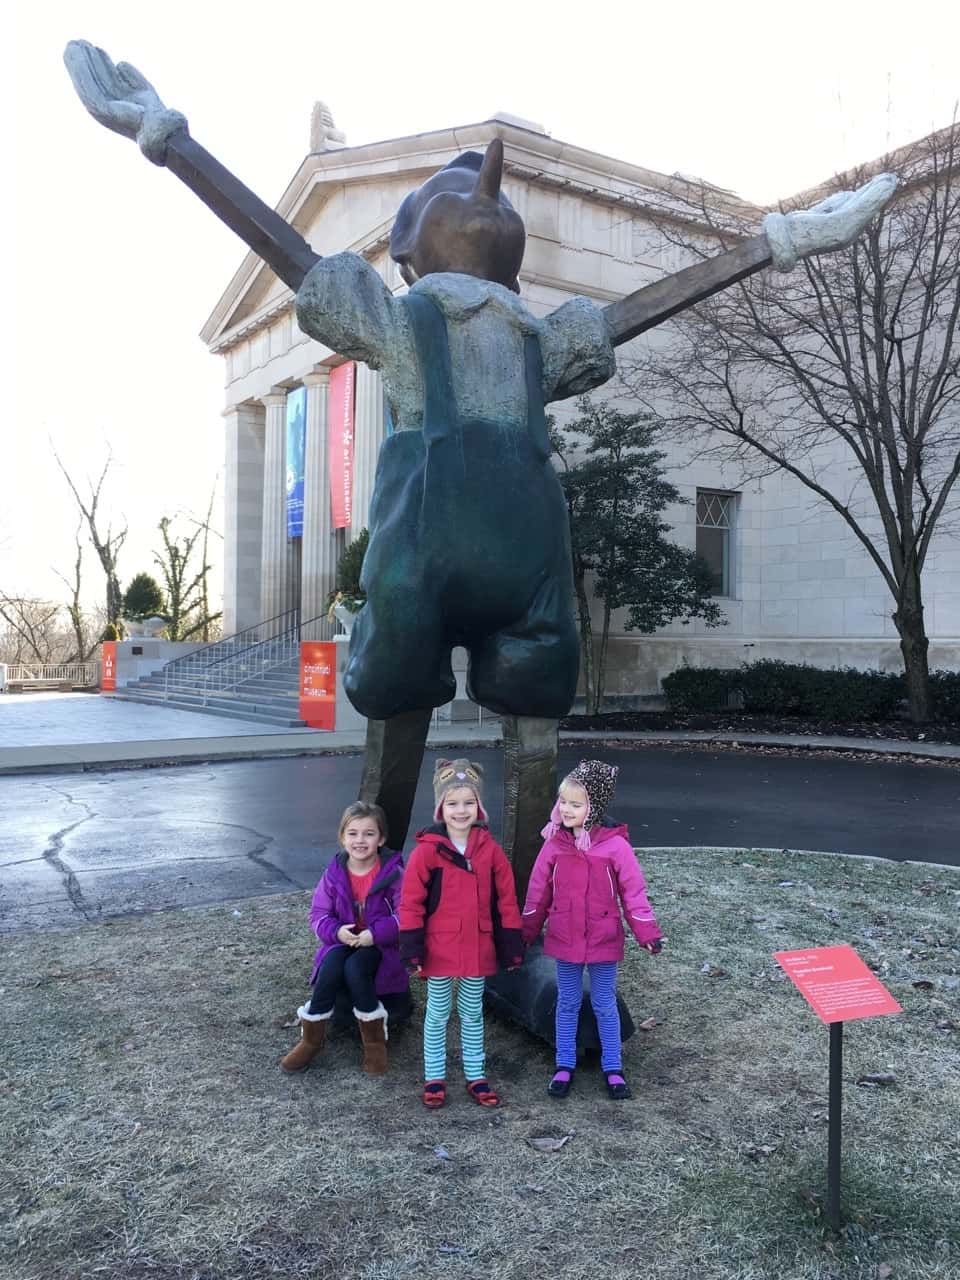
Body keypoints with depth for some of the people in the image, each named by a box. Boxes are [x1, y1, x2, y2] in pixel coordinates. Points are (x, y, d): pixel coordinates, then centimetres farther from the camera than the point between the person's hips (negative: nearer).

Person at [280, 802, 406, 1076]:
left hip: (381, 945, -3)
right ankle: (311, 1039, -13)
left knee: (355, 967, -33)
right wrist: (336, 931, -17)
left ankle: (374, 1040, -13)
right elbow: (318, 914, 4)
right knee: (331, 967, -30)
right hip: (343, 942, 3)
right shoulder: (334, 873, 0)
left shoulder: (393, 873, -10)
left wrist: (376, 933, -24)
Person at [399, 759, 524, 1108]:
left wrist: (511, 947, 1)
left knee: (473, 1014, 17)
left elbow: (506, 901, 1)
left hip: (479, 949, 3)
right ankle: (434, 1078, 28)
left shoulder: (489, 849, -4)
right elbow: (411, 903, -10)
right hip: (440, 950, -2)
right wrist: (412, 949, -12)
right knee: (437, 1015, 13)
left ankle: (476, 1076, 31)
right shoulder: (427, 850, -13)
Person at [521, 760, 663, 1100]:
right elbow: (538, 891, 2)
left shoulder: (615, 845, -15)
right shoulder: (554, 843, -8)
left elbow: (633, 891, -8)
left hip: (603, 942, -2)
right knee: (567, 1003, 16)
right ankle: (564, 1066, 31)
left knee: (605, 1005, 14)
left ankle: (613, 1068, 30)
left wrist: (647, 933, -8)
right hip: (563, 941, 2)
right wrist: (525, 933, 8)